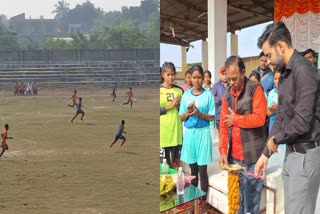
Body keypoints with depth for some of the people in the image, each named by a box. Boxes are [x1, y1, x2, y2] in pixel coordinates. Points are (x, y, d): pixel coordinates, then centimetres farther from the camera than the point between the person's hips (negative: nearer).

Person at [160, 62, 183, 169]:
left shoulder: (179, 90, 8)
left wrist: (179, 106, -7)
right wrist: (169, 107, -13)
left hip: (176, 129, 2)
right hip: (163, 130, -2)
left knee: (176, 160, 7)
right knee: (164, 160, 5)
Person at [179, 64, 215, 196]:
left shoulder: (208, 94, -3)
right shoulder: (186, 94, 5)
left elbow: (212, 117, -2)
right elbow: (181, 118, 7)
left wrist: (199, 113, -19)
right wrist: (188, 112, -14)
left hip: (203, 132, -3)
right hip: (189, 132, 3)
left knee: (202, 170, -1)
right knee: (193, 169, 11)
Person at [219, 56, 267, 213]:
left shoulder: (255, 89, -7)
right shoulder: (227, 94, 11)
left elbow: (259, 118, -17)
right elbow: (223, 125, 9)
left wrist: (235, 119, -6)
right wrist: (223, 151, -1)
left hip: (252, 155, -5)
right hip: (234, 155, 5)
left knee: (251, 198, 1)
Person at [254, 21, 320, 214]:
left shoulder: (303, 71, -18)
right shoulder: (285, 73, 13)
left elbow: (302, 122, -23)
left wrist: (275, 139, -6)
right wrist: (266, 153, 15)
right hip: (291, 152, 9)